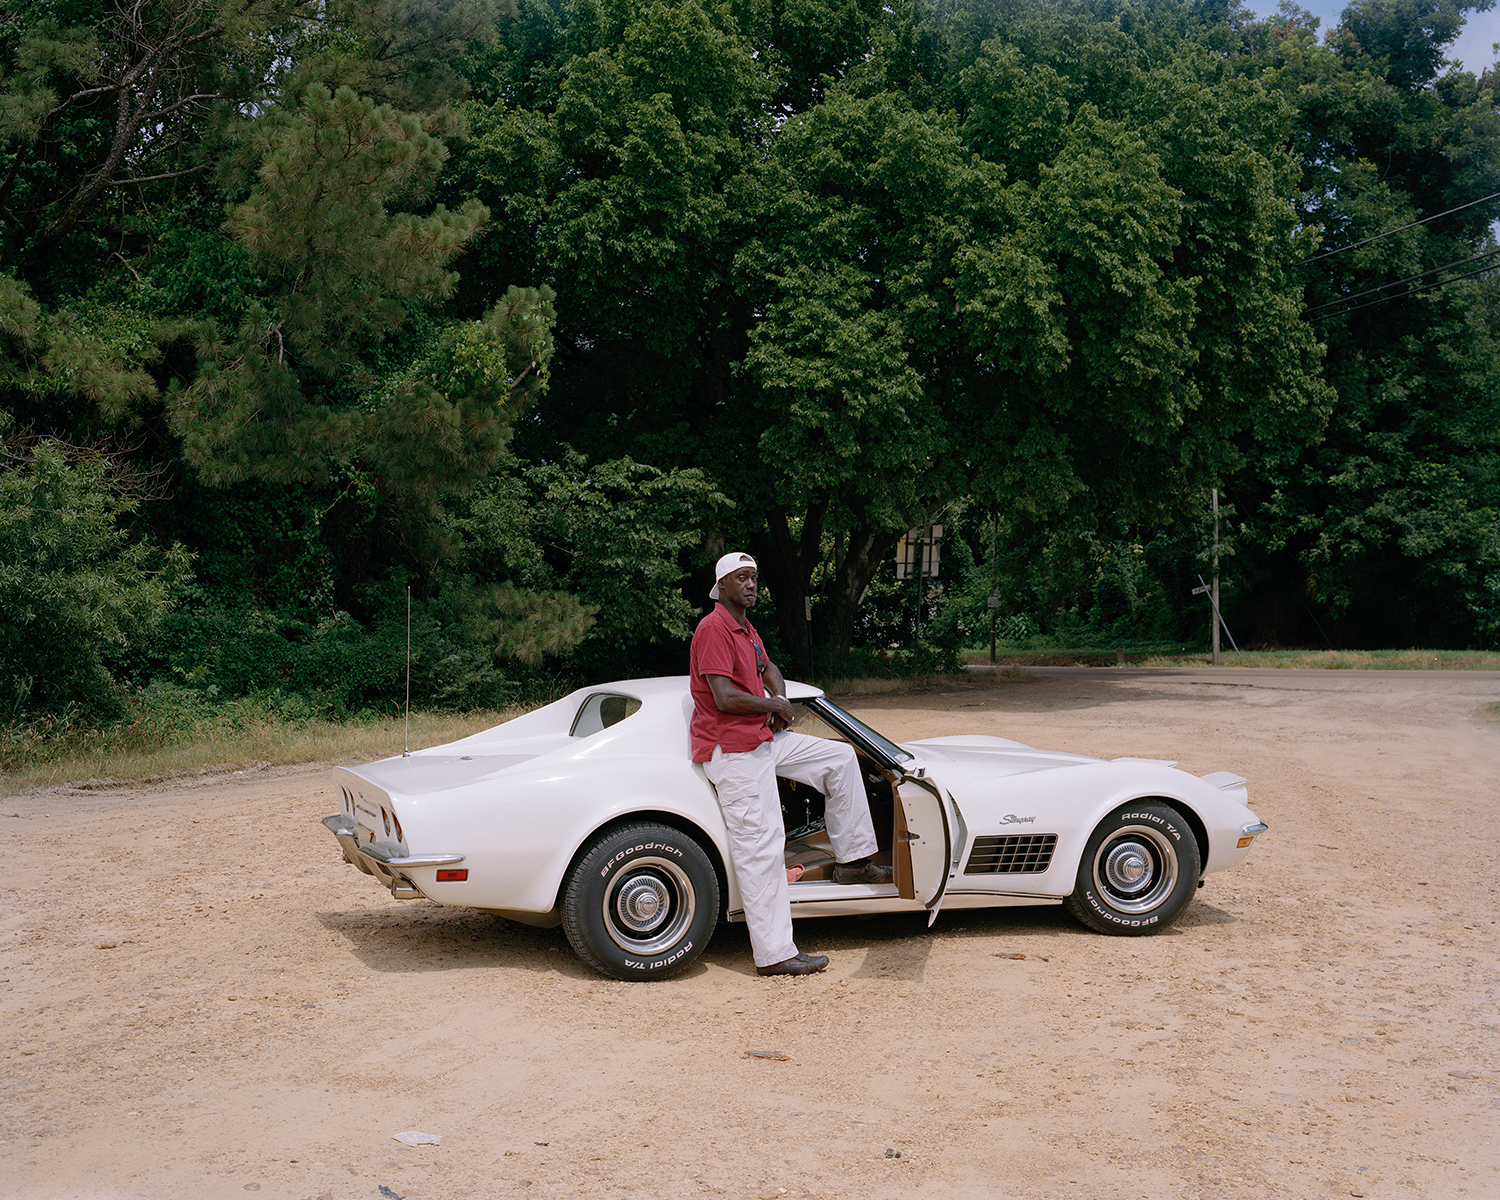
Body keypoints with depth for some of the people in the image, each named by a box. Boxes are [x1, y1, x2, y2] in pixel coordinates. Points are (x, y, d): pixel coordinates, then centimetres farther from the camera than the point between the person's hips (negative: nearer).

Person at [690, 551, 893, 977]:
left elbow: (769, 669, 31)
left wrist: (779, 698, 8)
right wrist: (774, 706, -9)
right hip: (731, 749, -10)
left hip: (762, 738, 10)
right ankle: (774, 954, -7)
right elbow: (724, 698, -24)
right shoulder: (714, 629, -16)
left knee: (840, 757, 12)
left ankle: (852, 861, 18)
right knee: (760, 847, -10)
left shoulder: (745, 630, 15)